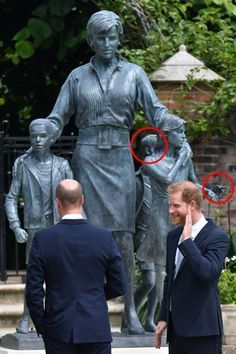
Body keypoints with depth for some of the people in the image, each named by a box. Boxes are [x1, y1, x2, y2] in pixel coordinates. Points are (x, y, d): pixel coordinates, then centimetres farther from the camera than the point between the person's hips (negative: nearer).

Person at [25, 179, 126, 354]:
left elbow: (33, 290, -4)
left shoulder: (43, 239, -6)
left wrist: (41, 326, 9)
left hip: (59, 332, 0)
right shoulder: (104, 238, -4)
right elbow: (118, 286, 3)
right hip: (96, 329, 0)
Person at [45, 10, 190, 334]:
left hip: (120, 157, 0)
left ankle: (130, 308, -3)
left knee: (123, 233, -5)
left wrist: (172, 125, -22)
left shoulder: (133, 73, 8)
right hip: (88, 157, 0)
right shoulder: (78, 77, 9)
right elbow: (57, 118, 8)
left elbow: (155, 109, -1)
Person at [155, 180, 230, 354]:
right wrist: (163, 318, 20)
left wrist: (187, 240, -22)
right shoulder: (173, 236, 14)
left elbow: (208, 272, -26)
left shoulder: (217, 237, -10)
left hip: (203, 329, -7)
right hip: (176, 328, 7)